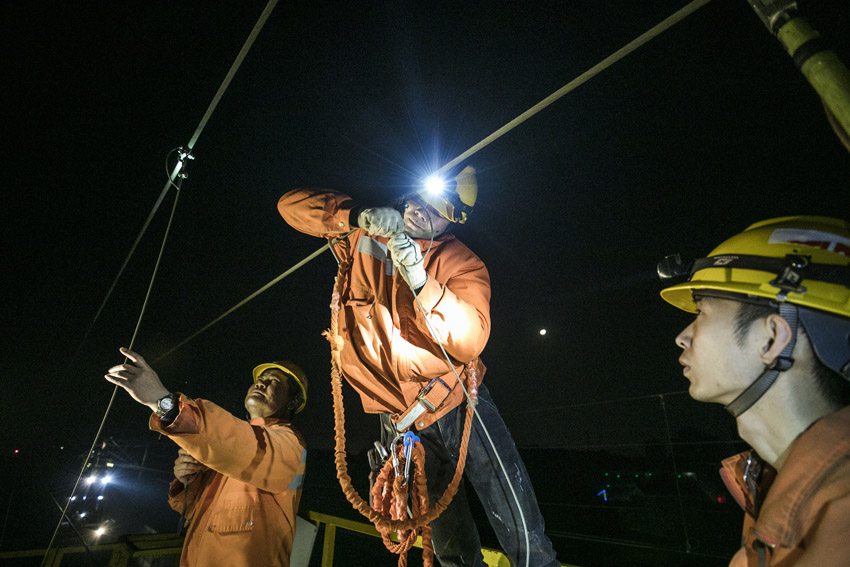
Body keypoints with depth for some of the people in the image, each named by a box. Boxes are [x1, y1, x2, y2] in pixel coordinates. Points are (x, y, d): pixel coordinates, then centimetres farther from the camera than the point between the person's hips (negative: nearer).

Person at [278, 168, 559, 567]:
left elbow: (470, 342, -24)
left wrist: (419, 280, -38)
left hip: (456, 403, -2)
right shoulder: (361, 235, -2)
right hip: (399, 418, 2)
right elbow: (292, 205, -4)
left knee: (522, 534, -1)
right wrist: (356, 216, -21)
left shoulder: (461, 263, -11)